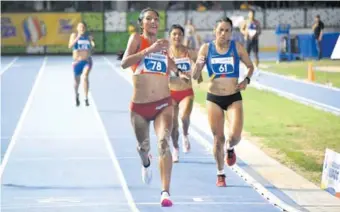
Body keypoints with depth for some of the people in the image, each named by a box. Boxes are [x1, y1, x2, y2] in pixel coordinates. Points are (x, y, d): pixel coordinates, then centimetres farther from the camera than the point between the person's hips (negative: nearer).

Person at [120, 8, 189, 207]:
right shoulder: (137, 39, -2)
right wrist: (149, 50, -24)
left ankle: (166, 192, -26)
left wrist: (178, 72, 14)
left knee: (164, 142, -22)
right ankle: (146, 163, 58)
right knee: (143, 146, 18)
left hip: (163, 104, 1)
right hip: (140, 106, -1)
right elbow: (124, 63, -18)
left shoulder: (164, 44, 10)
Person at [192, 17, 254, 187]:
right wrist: (199, 63, -23)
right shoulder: (206, 48, -4)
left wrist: (246, 80, -7)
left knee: (235, 136, -15)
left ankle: (230, 149, 24)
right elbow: (195, 76, -2)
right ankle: (220, 174, 21)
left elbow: (250, 66, 11)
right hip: (214, 98, 0)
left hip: (234, 98, 0)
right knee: (218, 138, 3)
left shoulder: (237, 47, -4)